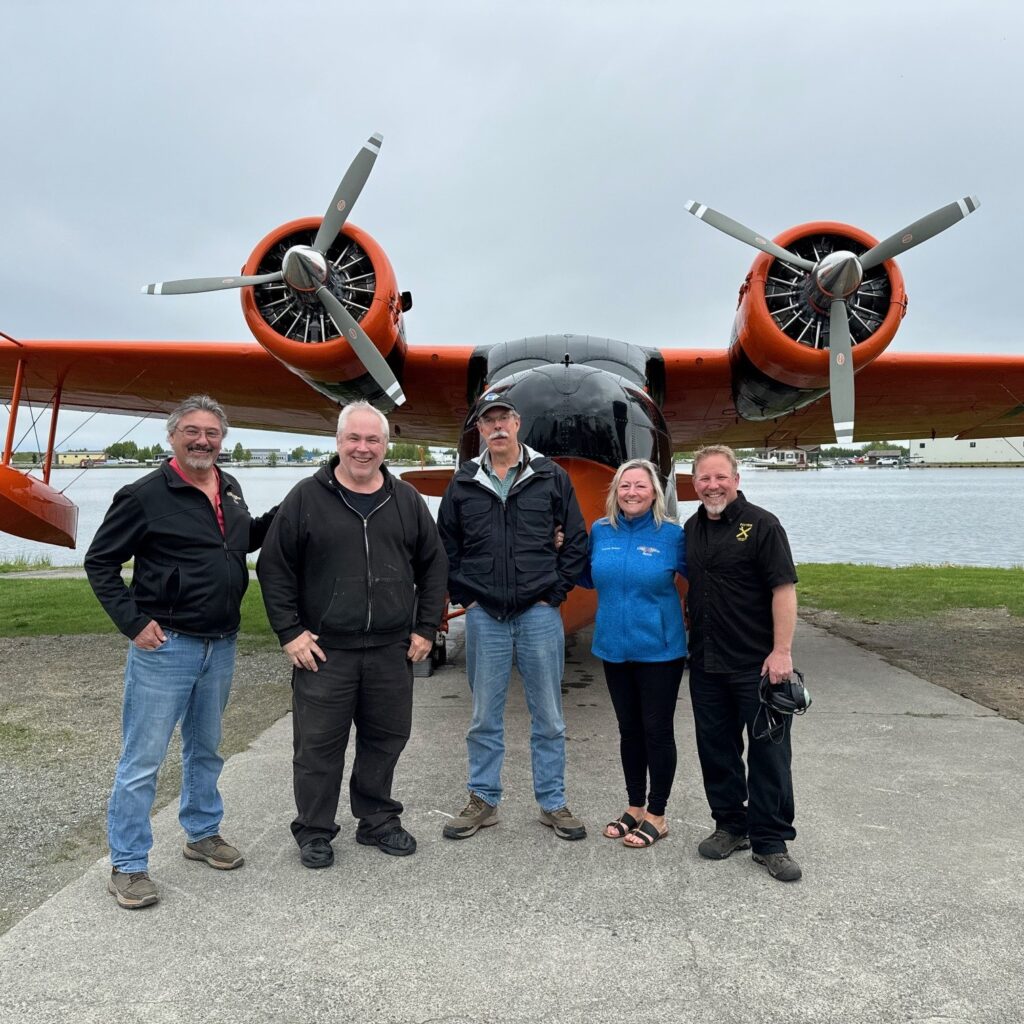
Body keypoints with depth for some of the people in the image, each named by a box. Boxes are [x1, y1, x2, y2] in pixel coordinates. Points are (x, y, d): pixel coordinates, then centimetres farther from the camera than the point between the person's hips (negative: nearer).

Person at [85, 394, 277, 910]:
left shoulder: (230, 489, 8)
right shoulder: (146, 495, -11)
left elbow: (245, 539, 22)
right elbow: (99, 562, -7)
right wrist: (133, 622, -14)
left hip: (220, 647, 6)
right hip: (164, 647, -6)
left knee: (205, 748, 21)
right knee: (143, 760, 3)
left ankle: (202, 833, 39)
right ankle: (127, 866, 18)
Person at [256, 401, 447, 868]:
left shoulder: (406, 501, 7)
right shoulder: (306, 498, -2)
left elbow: (433, 565, 12)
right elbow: (274, 567, 0)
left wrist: (426, 628, 7)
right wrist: (289, 631, -6)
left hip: (391, 651, 3)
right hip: (324, 650, -3)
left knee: (386, 738, 14)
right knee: (318, 744, 6)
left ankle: (378, 820, 33)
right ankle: (314, 831, 25)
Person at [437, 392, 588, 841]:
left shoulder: (551, 476, 1)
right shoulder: (463, 482, 5)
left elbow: (575, 541, 4)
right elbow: (446, 546, 11)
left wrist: (555, 591, -2)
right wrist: (463, 596, 3)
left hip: (539, 614, -1)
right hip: (484, 617, 1)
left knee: (548, 716, 9)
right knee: (485, 716, 11)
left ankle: (552, 803, 23)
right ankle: (482, 800, 26)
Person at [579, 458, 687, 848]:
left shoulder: (671, 534, -9)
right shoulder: (600, 531, 2)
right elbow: (589, 578, 13)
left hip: (659, 649, -4)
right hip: (614, 647, 4)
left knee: (656, 731, 6)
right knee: (629, 730, 16)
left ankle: (656, 815, 23)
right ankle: (635, 807, 32)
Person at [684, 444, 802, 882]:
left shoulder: (761, 525, -9)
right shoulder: (692, 528, 10)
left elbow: (784, 589, -14)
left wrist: (782, 651, -20)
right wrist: (687, 630, 15)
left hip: (757, 664, -6)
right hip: (706, 662, 6)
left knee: (768, 751, 3)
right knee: (716, 747, 14)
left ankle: (770, 840, 16)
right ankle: (730, 824, 30)